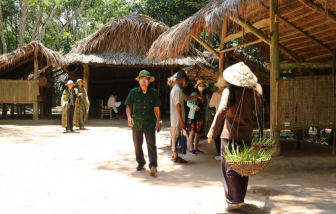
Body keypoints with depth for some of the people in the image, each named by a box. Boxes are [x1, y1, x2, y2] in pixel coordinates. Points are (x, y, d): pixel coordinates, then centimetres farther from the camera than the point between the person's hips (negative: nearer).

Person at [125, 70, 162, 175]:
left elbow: (156, 108, 8)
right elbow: (128, 106, 4)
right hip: (136, 123, 1)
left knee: (151, 144, -11)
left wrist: (159, 121, 9)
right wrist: (129, 117, -12)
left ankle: (153, 165, -13)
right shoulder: (134, 92, -2)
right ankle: (141, 163, 30)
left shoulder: (153, 93, 1)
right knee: (138, 145, 12)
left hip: (149, 123, -1)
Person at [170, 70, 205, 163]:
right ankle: (176, 157, 3)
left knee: (175, 137, 15)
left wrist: (197, 96, 29)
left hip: (175, 119, 10)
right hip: (177, 118, -10)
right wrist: (181, 121, -21)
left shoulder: (176, 89, 15)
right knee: (176, 136, -3)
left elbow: (186, 98, 29)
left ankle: (174, 155, 23)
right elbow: (178, 106, -22)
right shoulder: (178, 90, -18)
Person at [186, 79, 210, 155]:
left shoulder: (206, 96, 10)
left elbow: (207, 107, 14)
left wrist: (206, 117, 3)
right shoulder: (194, 94, -2)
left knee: (198, 133, 9)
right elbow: (188, 103, -10)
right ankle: (191, 149, 0)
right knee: (192, 132, -5)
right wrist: (195, 107, -25)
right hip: (193, 116, -4)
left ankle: (195, 148, 21)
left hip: (201, 117, 4)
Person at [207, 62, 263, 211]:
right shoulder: (251, 92, 0)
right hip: (246, 135, 4)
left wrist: (213, 132, -14)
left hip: (230, 135, -4)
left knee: (230, 167, 1)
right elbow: (257, 109, 11)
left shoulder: (229, 91, -10)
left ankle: (236, 200, -4)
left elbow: (221, 111, -17)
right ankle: (240, 196, 24)